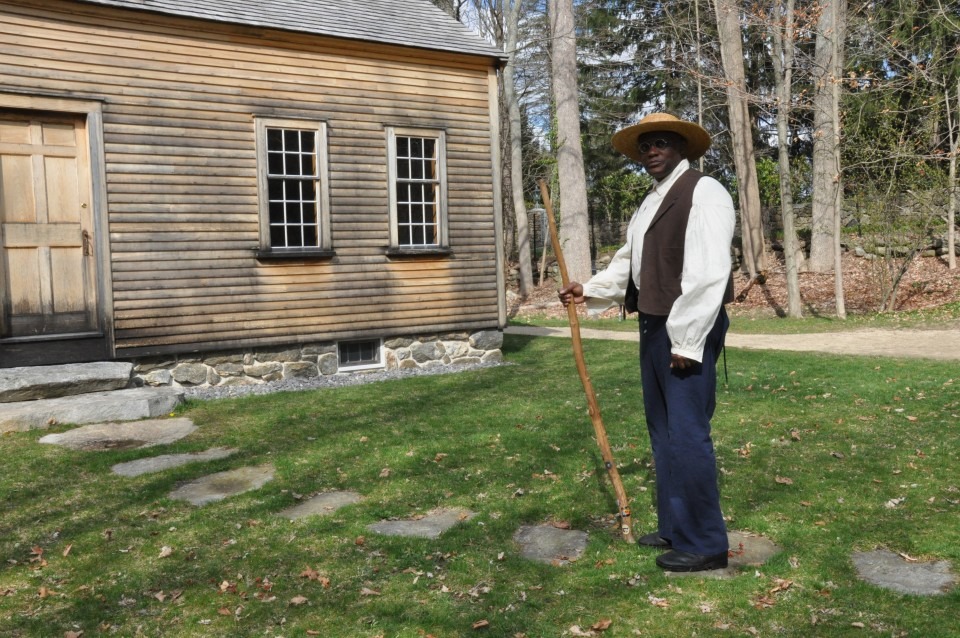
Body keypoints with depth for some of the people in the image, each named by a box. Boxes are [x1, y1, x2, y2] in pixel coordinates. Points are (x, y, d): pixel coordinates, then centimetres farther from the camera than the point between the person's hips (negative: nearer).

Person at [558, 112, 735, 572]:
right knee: (662, 430, 16)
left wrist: (687, 342, -22)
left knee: (687, 434, -6)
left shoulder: (703, 192, -11)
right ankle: (673, 527, 29)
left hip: (687, 331, -10)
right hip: (653, 326, 10)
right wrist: (589, 290, 17)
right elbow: (628, 261, 26)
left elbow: (708, 272, -20)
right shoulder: (650, 201, 18)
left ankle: (704, 544, 7)